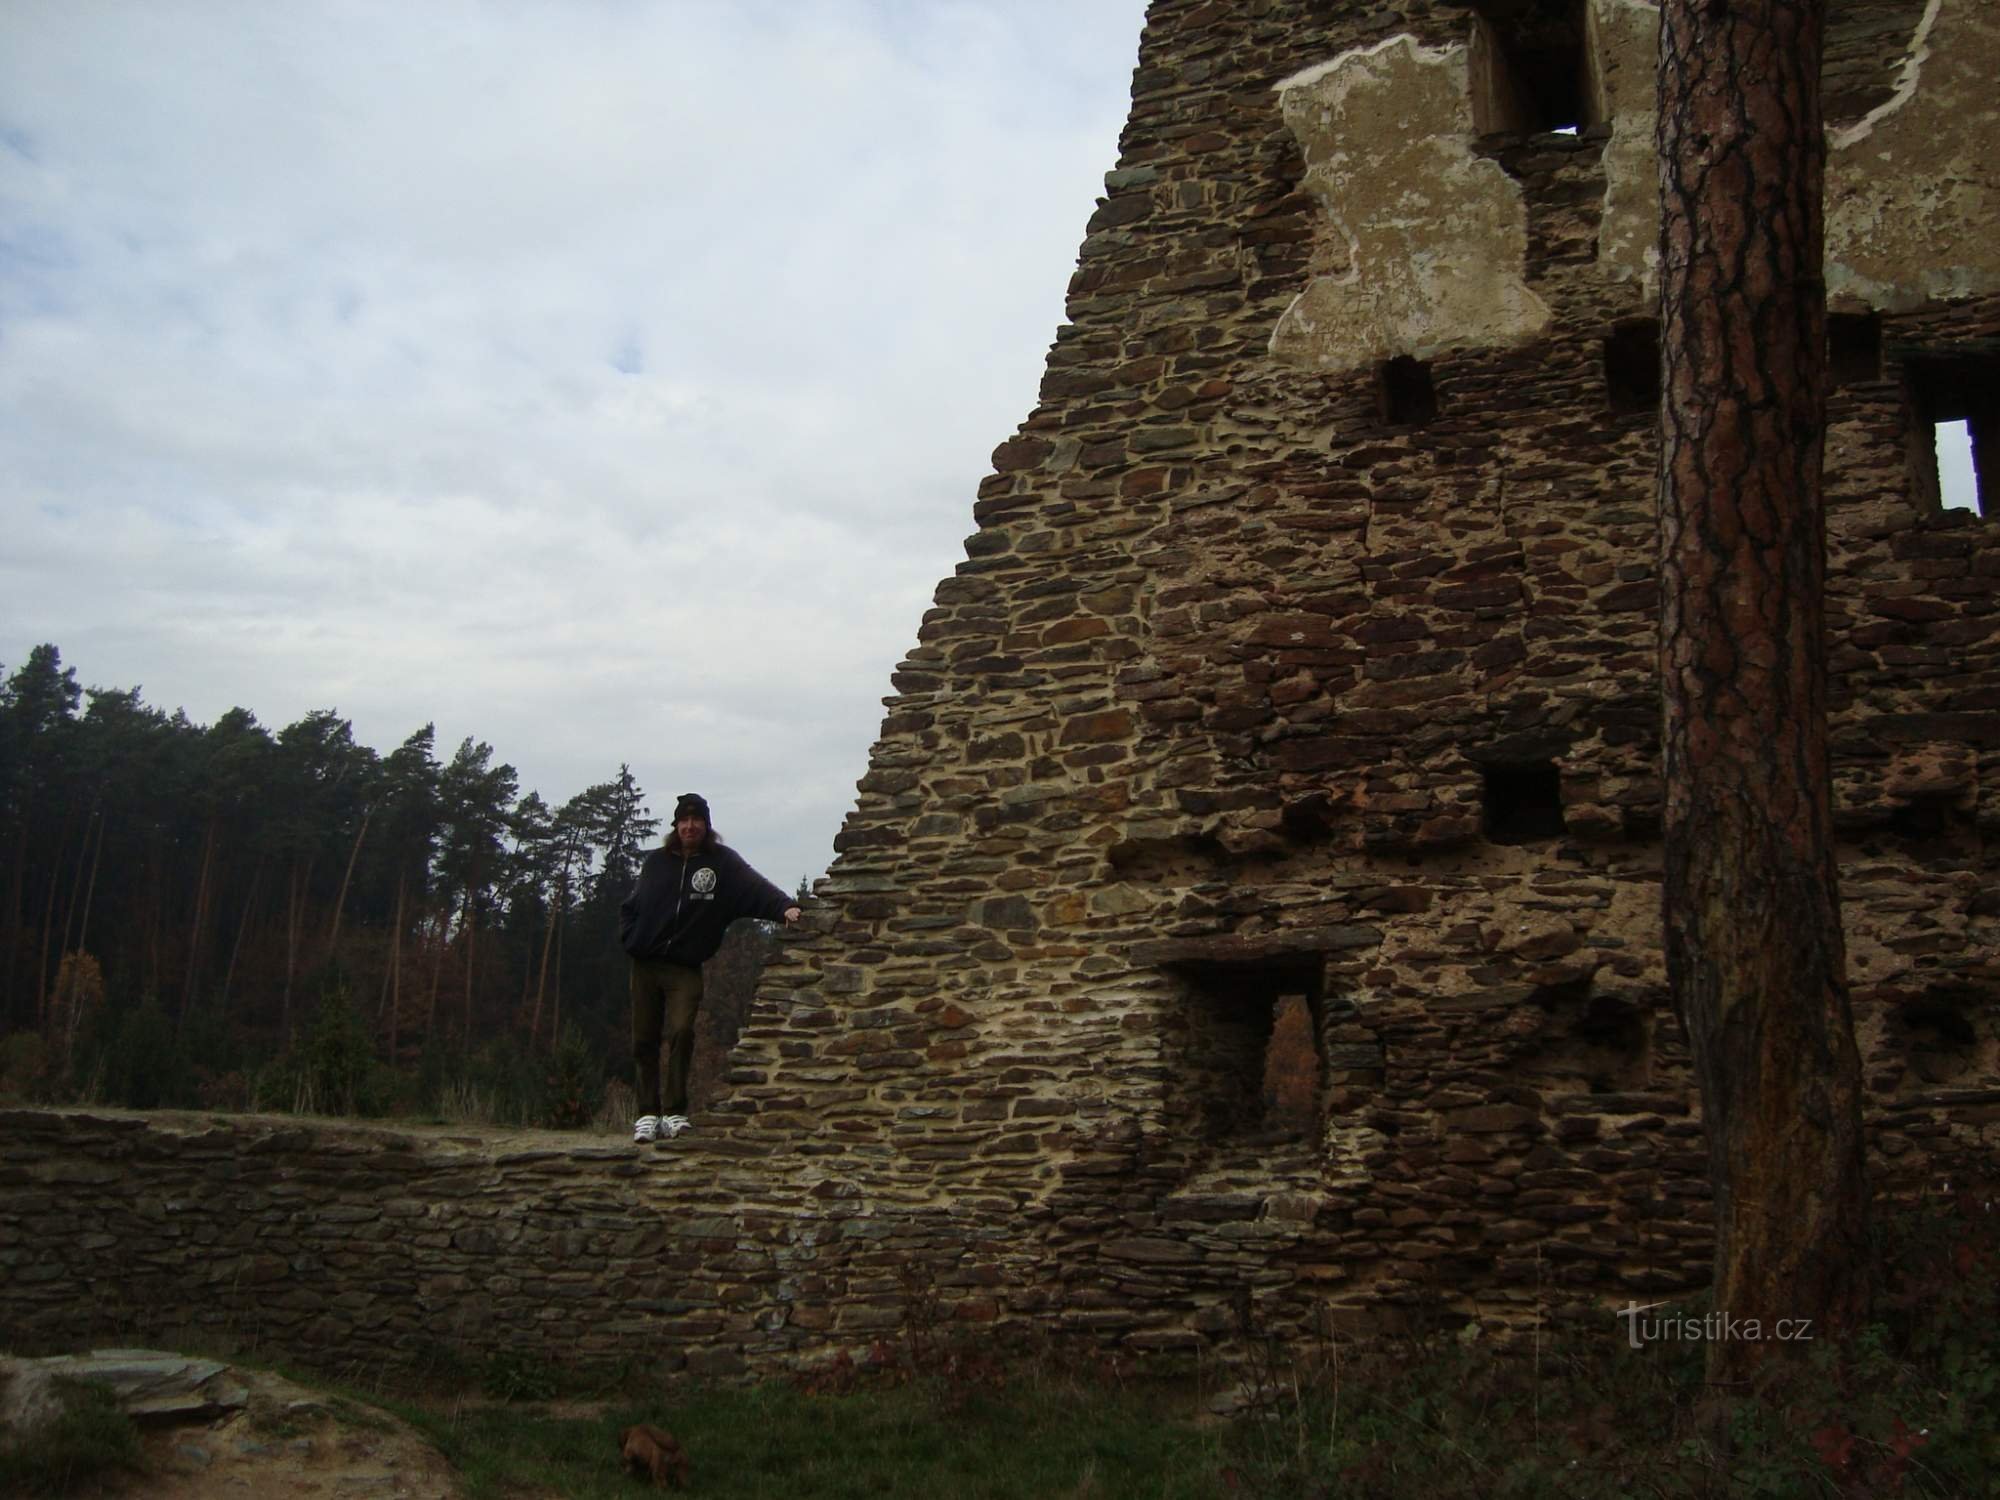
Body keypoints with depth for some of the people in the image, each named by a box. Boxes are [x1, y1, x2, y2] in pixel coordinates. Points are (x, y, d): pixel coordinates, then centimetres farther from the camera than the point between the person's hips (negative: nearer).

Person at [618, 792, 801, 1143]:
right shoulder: (656, 862, 8)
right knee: (644, 1041, 4)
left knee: (682, 1032, -20)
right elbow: (630, 906, 18)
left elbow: (754, 886, -17)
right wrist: (629, 938, 2)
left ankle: (674, 1114, -14)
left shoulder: (722, 862, 0)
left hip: (685, 969, -3)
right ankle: (647, 1114, 13)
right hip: (645, 964, 3)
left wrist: (784, 906, -33)